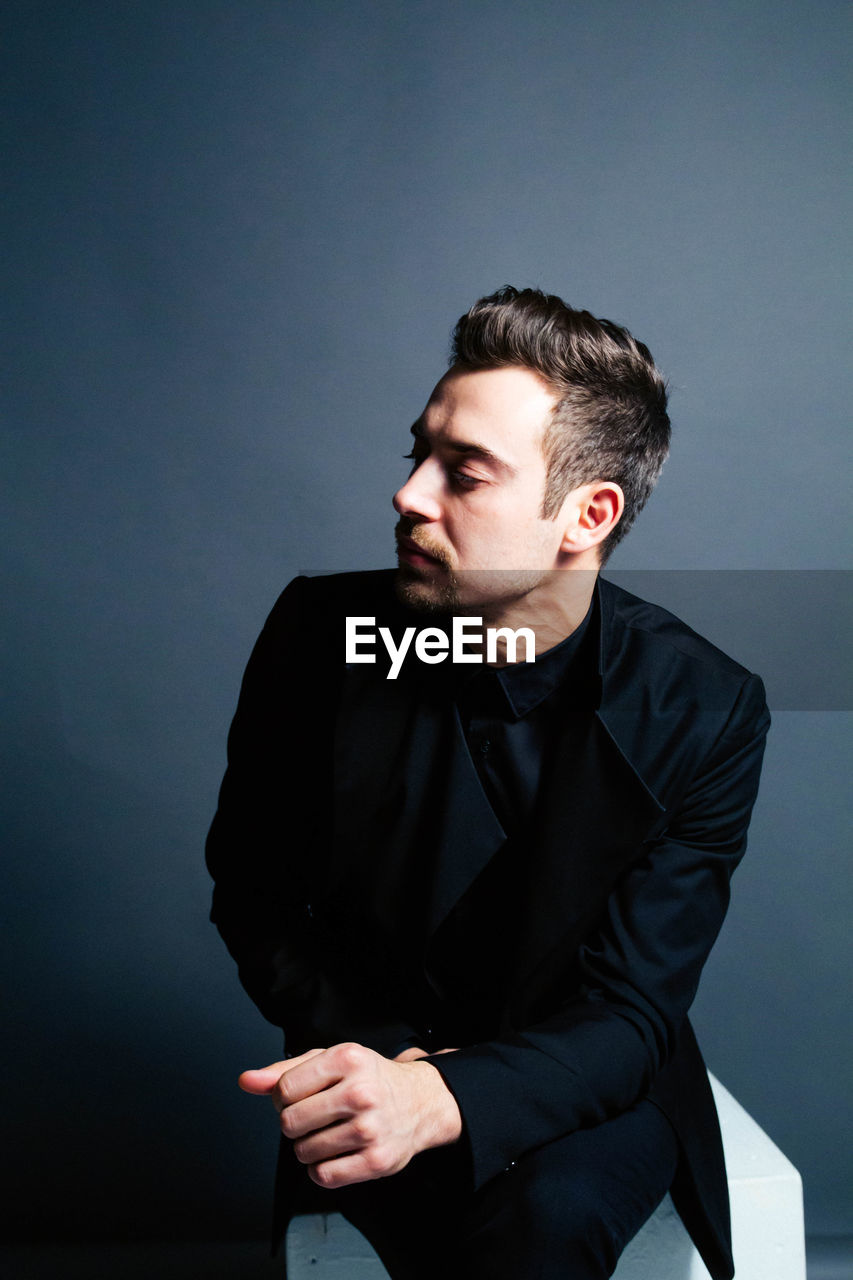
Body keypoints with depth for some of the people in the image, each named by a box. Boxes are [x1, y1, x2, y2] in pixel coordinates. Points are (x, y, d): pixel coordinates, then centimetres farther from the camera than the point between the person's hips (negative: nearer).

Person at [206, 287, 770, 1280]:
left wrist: (445, 1100, -35)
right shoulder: (321, 632, -11)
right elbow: (251, 894, 0)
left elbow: (629, 1012, -15)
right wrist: (386, 1058, -16)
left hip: (583, 1090, 0)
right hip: (373, 1057, 1)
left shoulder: (705, 711, -15)